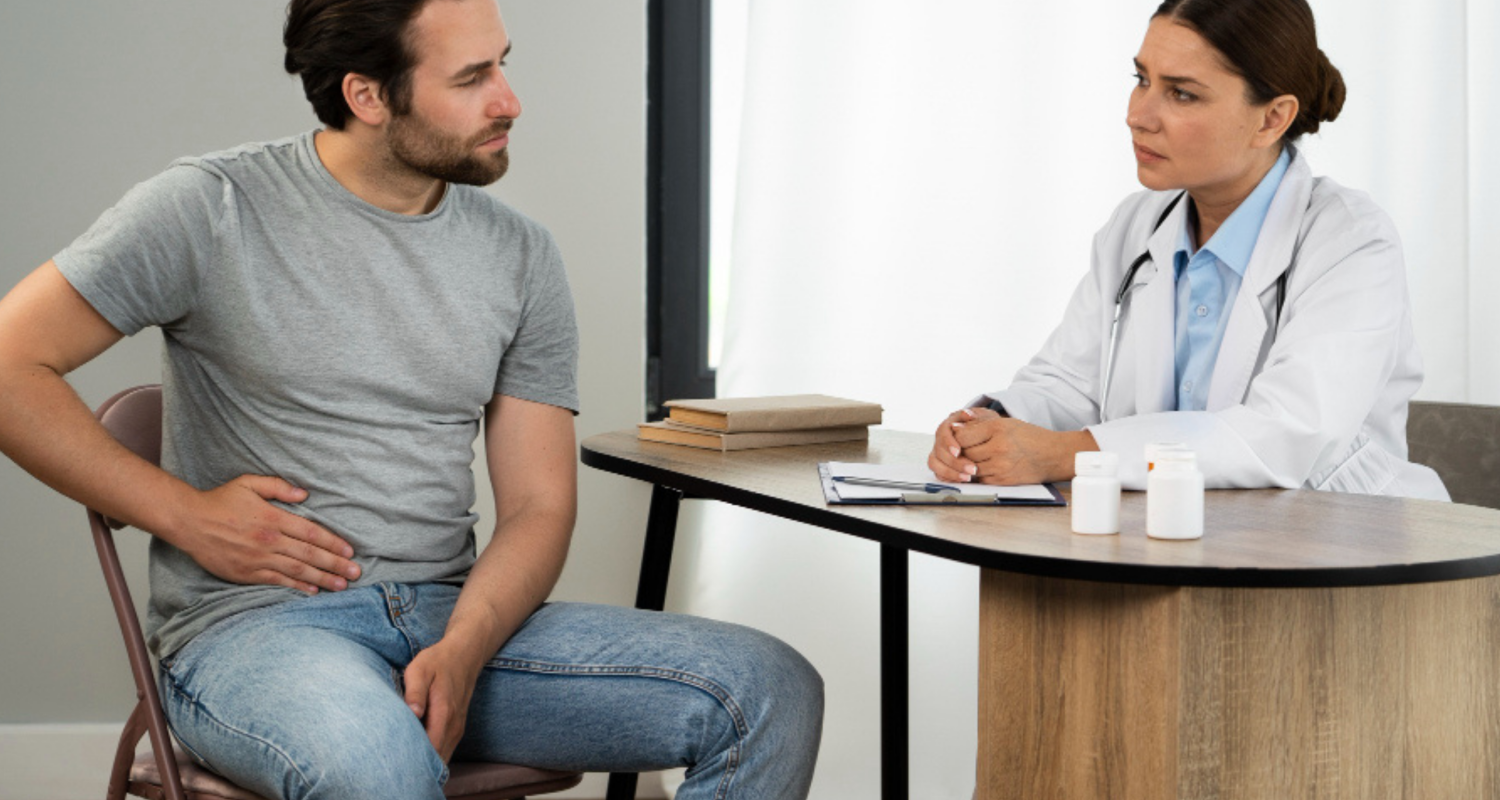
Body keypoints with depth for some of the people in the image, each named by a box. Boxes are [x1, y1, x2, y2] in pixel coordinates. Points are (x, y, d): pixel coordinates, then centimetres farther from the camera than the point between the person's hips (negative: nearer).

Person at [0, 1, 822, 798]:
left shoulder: (521, 258, 8)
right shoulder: (212, 210, -3)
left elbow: (538, 506, 6)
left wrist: (462, 652, -13)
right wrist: (186, 513, -8)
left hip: (460, 618, 5)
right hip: (252, 622, -5)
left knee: (772, 690, -13)